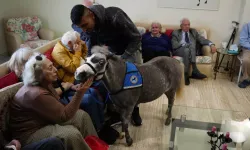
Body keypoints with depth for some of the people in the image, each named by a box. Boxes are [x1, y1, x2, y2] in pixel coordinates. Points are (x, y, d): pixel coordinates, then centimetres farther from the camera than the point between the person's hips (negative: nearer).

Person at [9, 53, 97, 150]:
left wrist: (70, 86, 7)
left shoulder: (43, 84, 0)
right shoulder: (36, 94, -29)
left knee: (82, 116, 1)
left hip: (44, 122, 10)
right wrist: (79, 93, -31)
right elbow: (63, 116, -25)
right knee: (71, 134, -31)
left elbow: (54, 96, 22)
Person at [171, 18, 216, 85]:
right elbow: (174, 45, -2)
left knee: (191, 45, -32)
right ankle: (195, 71, -35)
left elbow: (202, 40, 10)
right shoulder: (175, 33, 13)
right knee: (186, 49, -36)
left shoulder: (193, 31, 22)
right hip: (179, 51, -2)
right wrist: (186, 45, -13)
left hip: (193, 51, 2)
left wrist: (211, 44, -9)